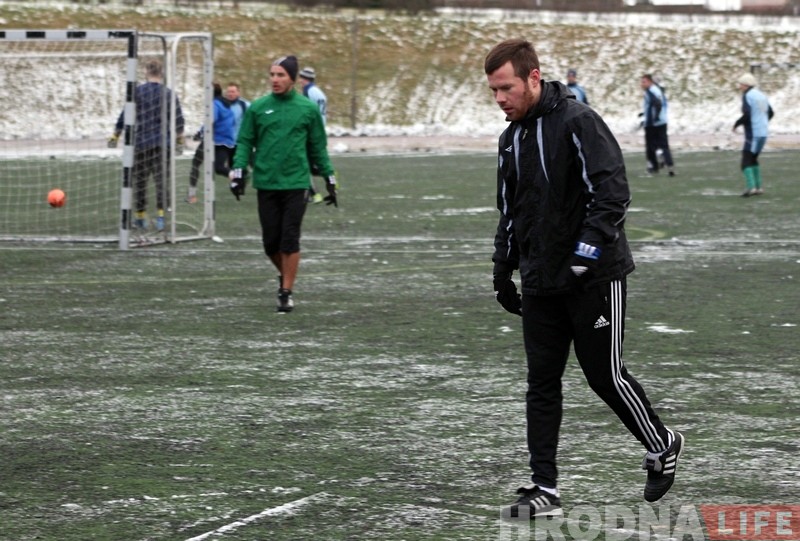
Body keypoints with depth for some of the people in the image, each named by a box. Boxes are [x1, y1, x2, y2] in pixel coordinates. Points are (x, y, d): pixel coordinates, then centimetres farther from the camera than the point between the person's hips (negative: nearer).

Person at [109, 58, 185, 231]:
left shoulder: (137, 92, -3)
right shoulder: (169, 93, 2)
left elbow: (125, 116, -3)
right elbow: (178, 120, 3)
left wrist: (115, 136, 6)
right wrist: (179, 141, 13)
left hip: (141, 143, -1)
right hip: (163, 144, 1)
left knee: (139, 180, 11)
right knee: (161, 180, 3)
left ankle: (140, 217, 19)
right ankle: (161, 215, -10)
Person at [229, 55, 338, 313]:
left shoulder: (308, 109, 2)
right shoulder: (257, 108, 4)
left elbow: (318, 147, 9)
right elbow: (245, 142, 7)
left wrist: (329, 180, 9)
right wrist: (238, 173, -6)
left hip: (295, 183, -1)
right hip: (266, 184, 2)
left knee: (290, 241, -5)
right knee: (271, 242, 5)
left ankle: (286, 292, 3)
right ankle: (284, 274, 32)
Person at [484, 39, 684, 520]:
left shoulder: (578, 122, -15)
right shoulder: (512, 138, 11)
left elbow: (613, 191, -21)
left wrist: (587, 248, -27)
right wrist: (503, 272, 19)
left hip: (594, 278, -7)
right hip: (541, 282, 7)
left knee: (605, 375, 1)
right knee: (542, 384, 4)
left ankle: (663, 448, 25)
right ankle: (545, 490, 7)